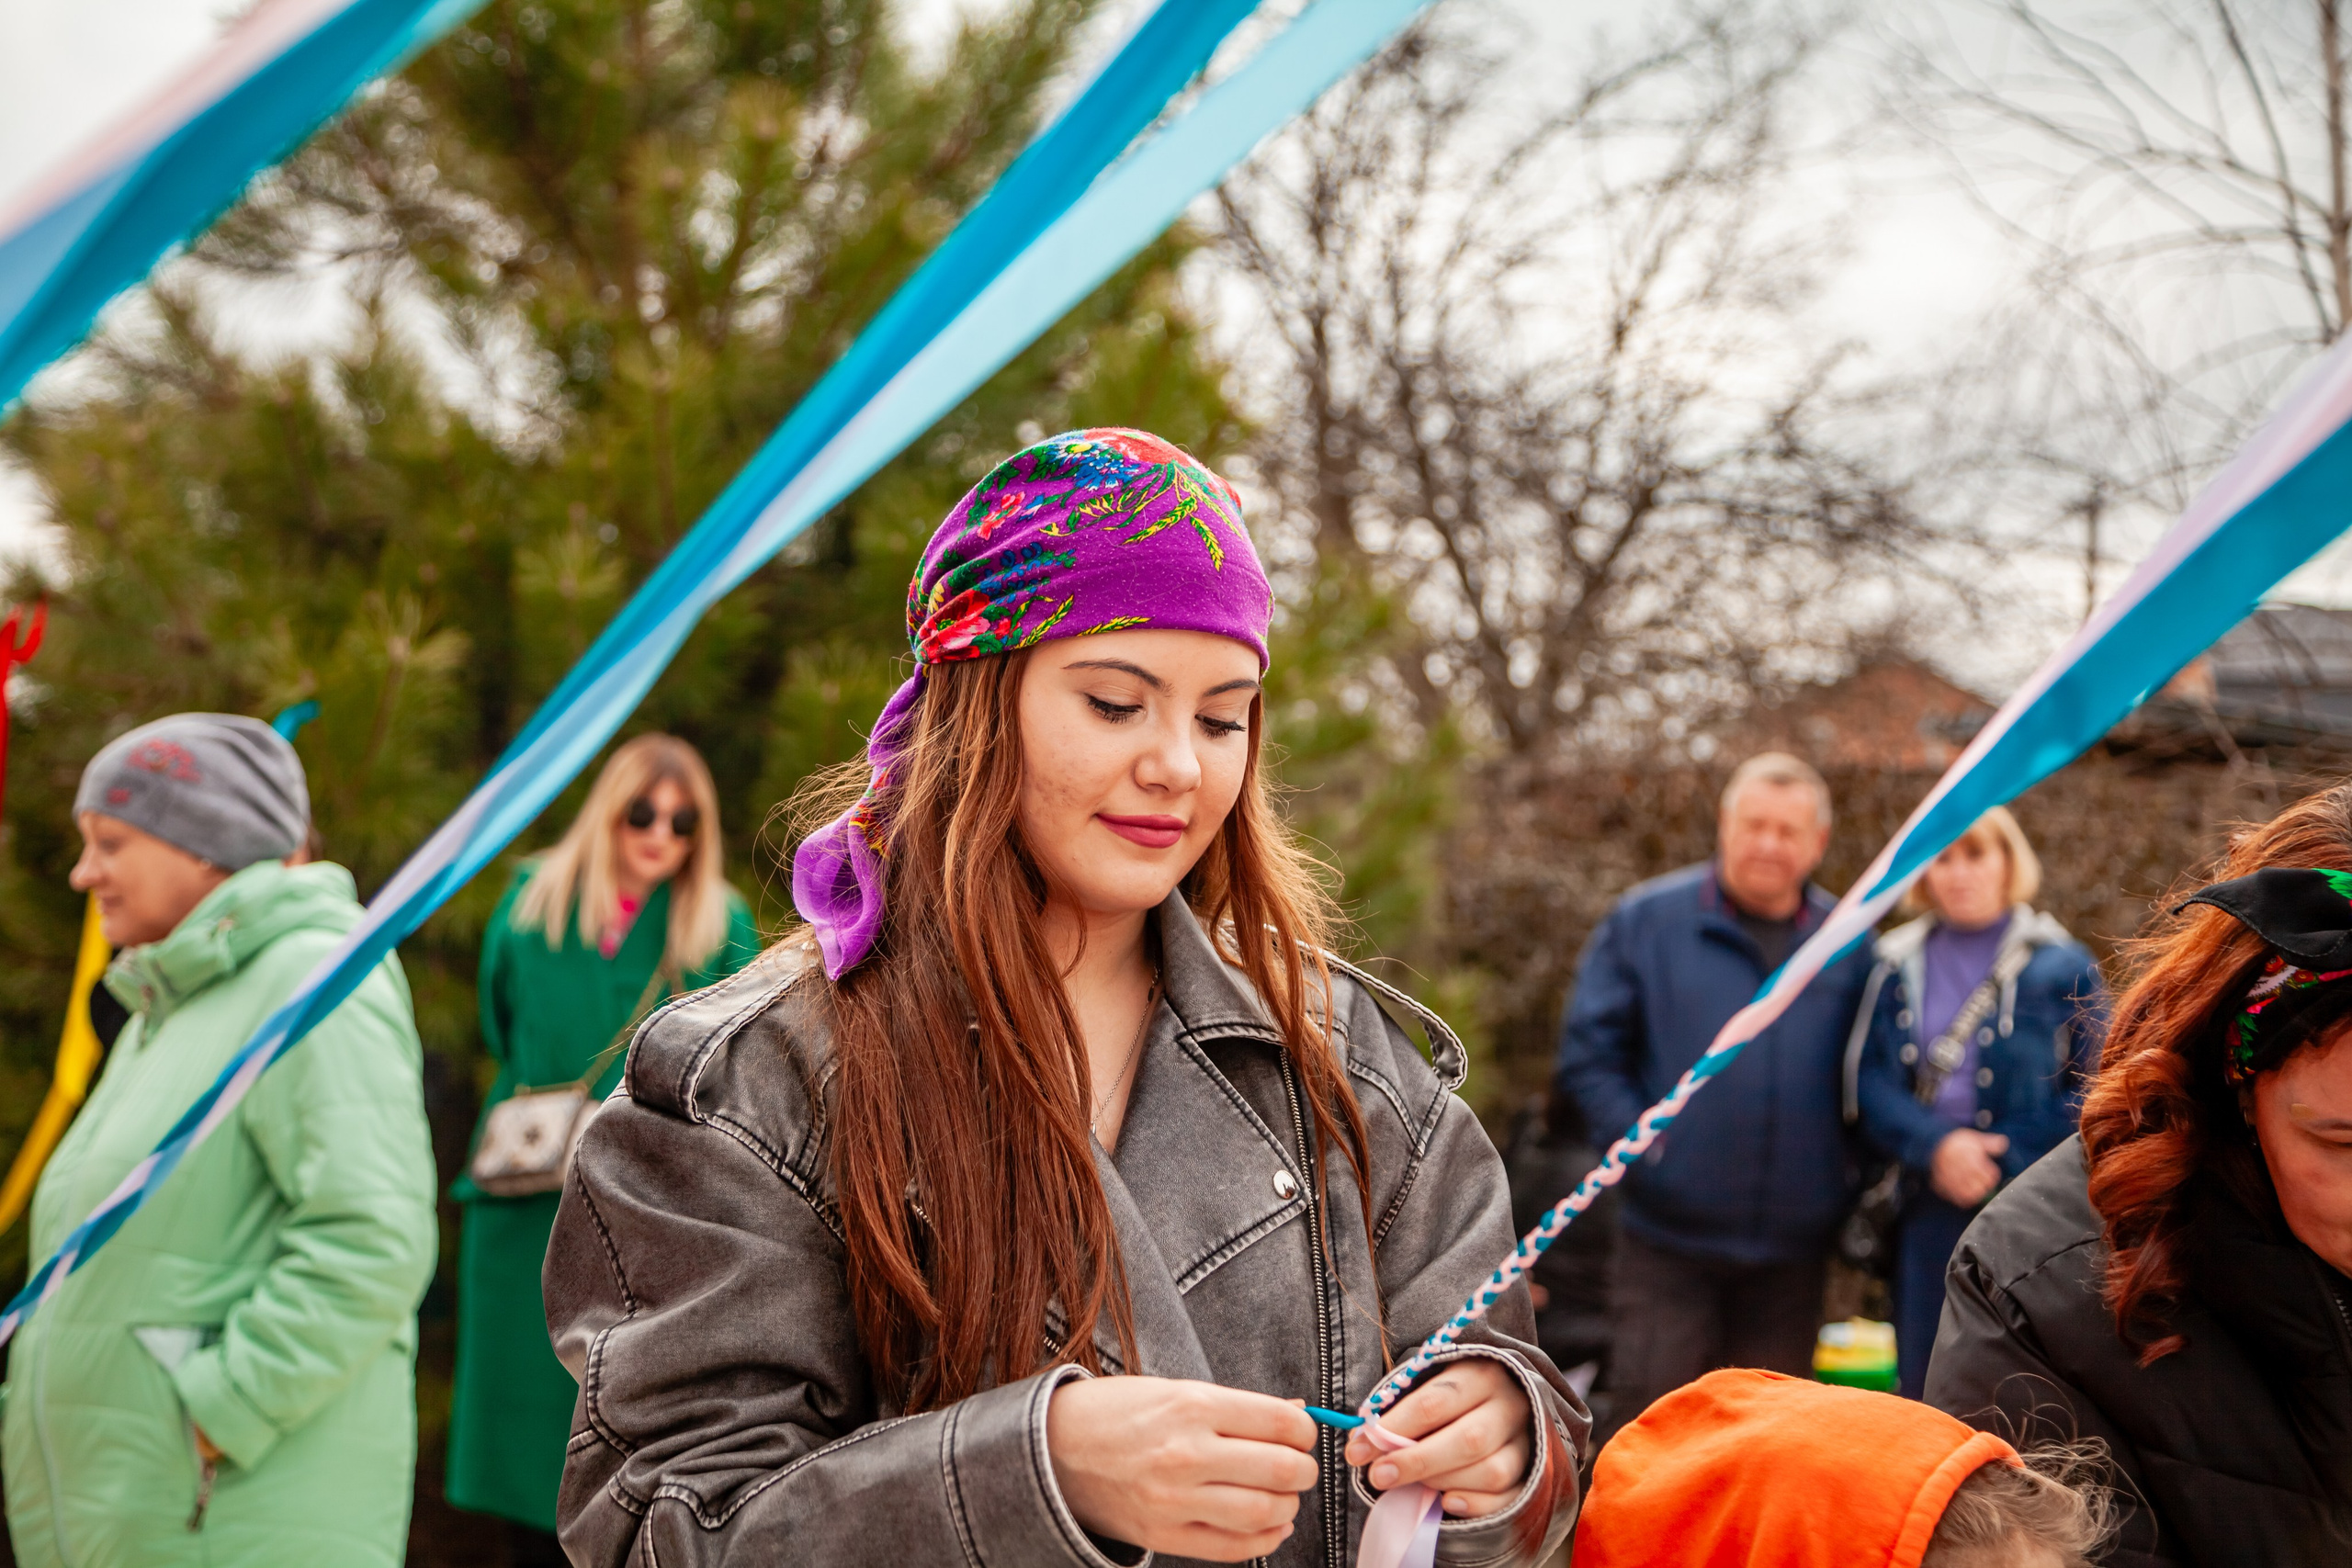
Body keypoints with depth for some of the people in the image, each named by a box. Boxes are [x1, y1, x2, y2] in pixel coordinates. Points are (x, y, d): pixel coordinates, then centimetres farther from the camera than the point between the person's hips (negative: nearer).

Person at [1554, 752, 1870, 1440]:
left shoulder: (1846, 945, 6)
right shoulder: (1644, 921, -1)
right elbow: (1588, 1053, -1)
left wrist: (1857, 1195, 1)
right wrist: (1643, 1145, -11)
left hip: (1791, 1250, 3)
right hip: (1669, 1237, -3)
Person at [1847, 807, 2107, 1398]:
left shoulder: (2061, 966, 1)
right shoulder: (1899, 966, 10)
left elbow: (2093, 1091, -3)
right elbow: (1867, 1079, 4)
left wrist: (2000, 1160, -11)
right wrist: (1937, 1146, -12)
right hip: (1932, 1212, 3)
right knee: (1924, 1387, 8)